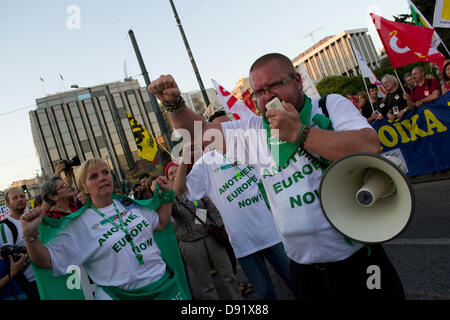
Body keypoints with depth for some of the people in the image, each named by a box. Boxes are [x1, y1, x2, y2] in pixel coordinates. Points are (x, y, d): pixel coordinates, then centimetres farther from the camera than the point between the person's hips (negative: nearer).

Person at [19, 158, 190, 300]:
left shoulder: (128, 204, 5)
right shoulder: (79, 225, -8)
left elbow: (160, 223, 16)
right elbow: (45, 260, -11)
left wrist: (166, 194, 11)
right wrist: (30, 234, -26)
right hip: (124, 295, -5)